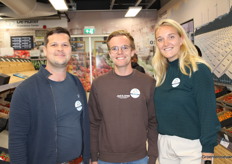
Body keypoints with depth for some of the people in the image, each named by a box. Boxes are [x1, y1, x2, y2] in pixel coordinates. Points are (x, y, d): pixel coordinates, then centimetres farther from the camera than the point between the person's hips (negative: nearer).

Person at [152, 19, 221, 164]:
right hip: (163, 143, 6)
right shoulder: (161, 72, 4)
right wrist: (156, 138, 9)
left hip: (191, 145, -5)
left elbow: (208, 112, -15)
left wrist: (208, 148, -15)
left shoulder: (199, 69, -14)